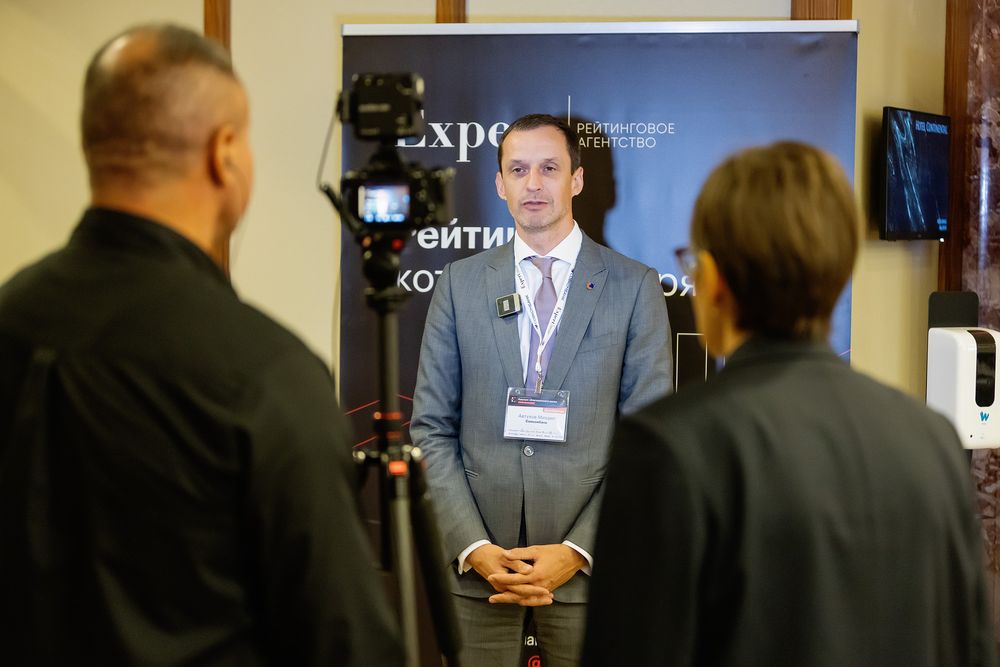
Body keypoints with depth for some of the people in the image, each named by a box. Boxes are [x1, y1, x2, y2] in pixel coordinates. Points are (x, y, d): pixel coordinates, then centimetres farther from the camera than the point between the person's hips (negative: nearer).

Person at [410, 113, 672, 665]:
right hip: (476, 559, 1)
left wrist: (578, 550, -10)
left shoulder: (634, 287, 0)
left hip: (586, 560, -1)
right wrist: (474, 546, -7)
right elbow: (431, 427, 4)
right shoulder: (459, 283, 5)